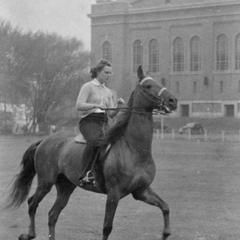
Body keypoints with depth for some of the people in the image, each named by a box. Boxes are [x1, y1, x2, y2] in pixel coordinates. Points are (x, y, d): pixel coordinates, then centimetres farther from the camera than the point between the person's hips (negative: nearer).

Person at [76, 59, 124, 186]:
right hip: (89, 121, -7)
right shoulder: (88, 87, 4)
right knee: (95, 140, -38)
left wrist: (118, 104, 2)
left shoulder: (109, 92, 24)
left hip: (104, 123, 7)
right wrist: (96, 105, -21)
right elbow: (79, 105, -8)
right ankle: (86, 173, -40)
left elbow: (111, 114, 21)